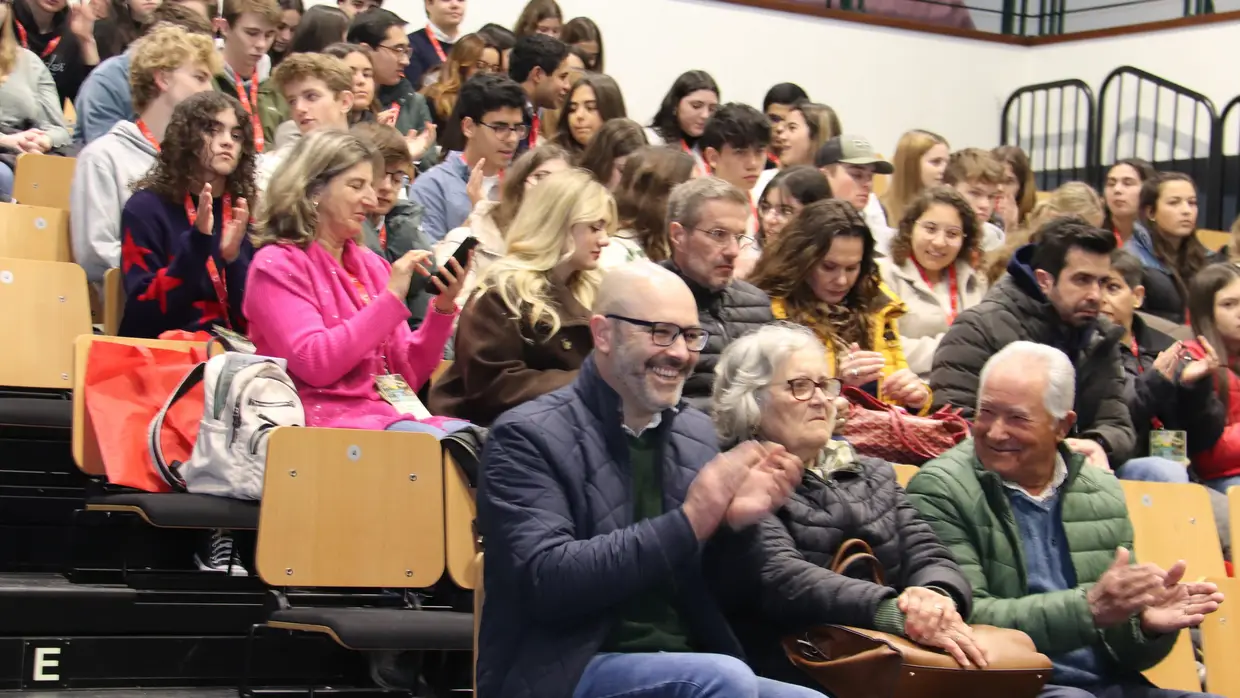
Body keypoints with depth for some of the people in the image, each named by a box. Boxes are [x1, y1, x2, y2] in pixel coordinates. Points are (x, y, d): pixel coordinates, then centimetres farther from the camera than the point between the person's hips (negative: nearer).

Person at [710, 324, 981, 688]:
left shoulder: (873, 475, 20)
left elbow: (930, 558, 10)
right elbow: (779, 578, -16)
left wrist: (938, 598, -15)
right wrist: (898, 613, -29)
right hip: (792, 677, -6)